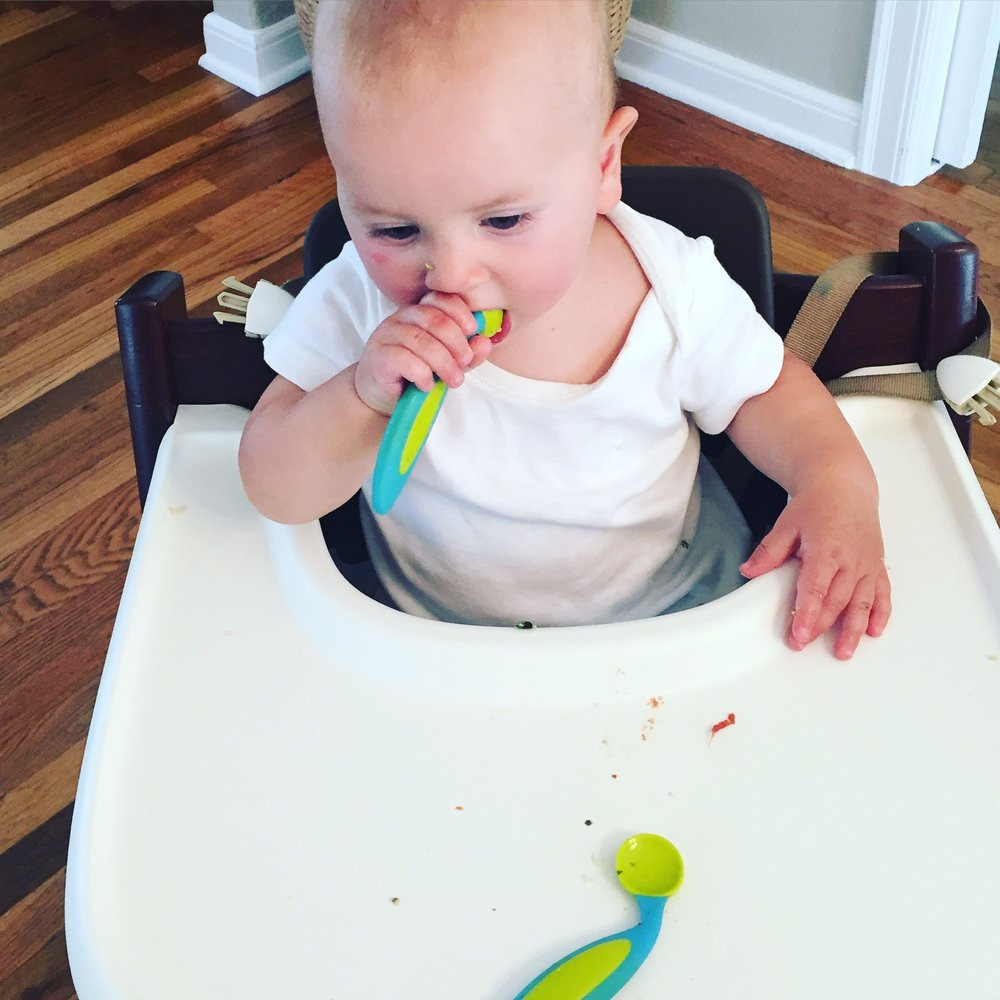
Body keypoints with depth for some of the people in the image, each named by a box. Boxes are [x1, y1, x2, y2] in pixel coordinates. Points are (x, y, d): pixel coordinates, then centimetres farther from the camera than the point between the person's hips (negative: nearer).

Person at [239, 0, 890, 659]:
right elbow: (276, 493, -14)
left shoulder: (675, 288, -17)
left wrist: (838, 481, -18)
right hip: (440, 643, 0)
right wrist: (361, 396, -33)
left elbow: (766, 390, 2)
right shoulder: (356, 306, -17)